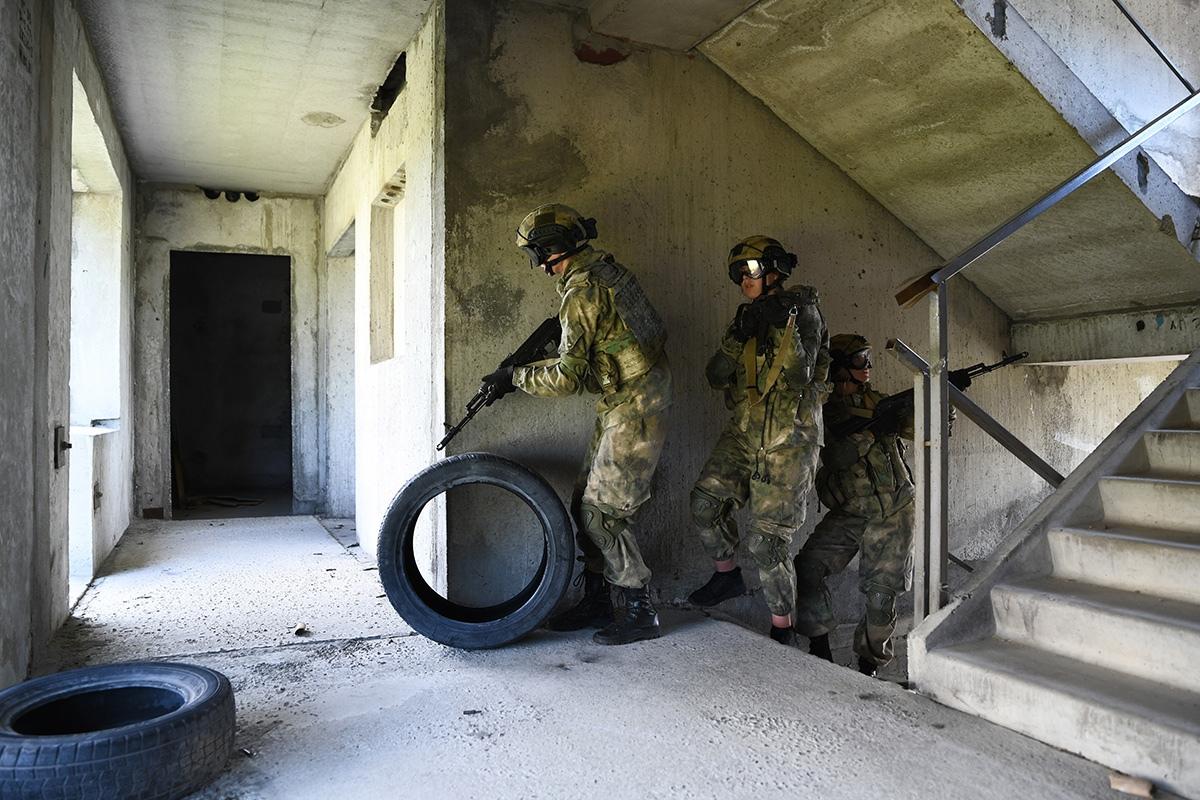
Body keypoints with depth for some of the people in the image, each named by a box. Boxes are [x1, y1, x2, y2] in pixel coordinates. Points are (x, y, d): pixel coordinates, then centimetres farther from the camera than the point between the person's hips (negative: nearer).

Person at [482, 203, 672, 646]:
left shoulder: (581, 289, -18)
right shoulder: (605, 268, 12)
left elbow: (567, 377, -20)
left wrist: (515, 377, -5)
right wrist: (526, 365, 15)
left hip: (633, 409, -10)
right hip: (620, 406, 10)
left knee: (602, 512, -5)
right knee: (586, 504, 13)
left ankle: (641, 612, 5)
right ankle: (596, 601, 23)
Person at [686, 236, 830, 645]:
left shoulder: (802, 310, -4)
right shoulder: (751, 316, 15)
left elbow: (798, 375, -15)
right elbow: (716, 376, 7)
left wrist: (786, 326, -19)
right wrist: (737, 338, -7)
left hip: (788, 441, -6)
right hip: (745, 432, 6)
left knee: (767, 541, -5)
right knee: (706, 500, -9)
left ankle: (781, 627, 11)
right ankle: (727, 573, 17)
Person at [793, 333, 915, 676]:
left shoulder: (877, 401, 6)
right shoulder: (824, 410, -4)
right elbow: (834, 457, -18)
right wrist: (874, 430, -25)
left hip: (892, 514, 1)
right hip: (847, 515, -1)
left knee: (880, 595, -1)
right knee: (807, 566, -18)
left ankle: (869, 666, 17)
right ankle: (819, 646, -3)